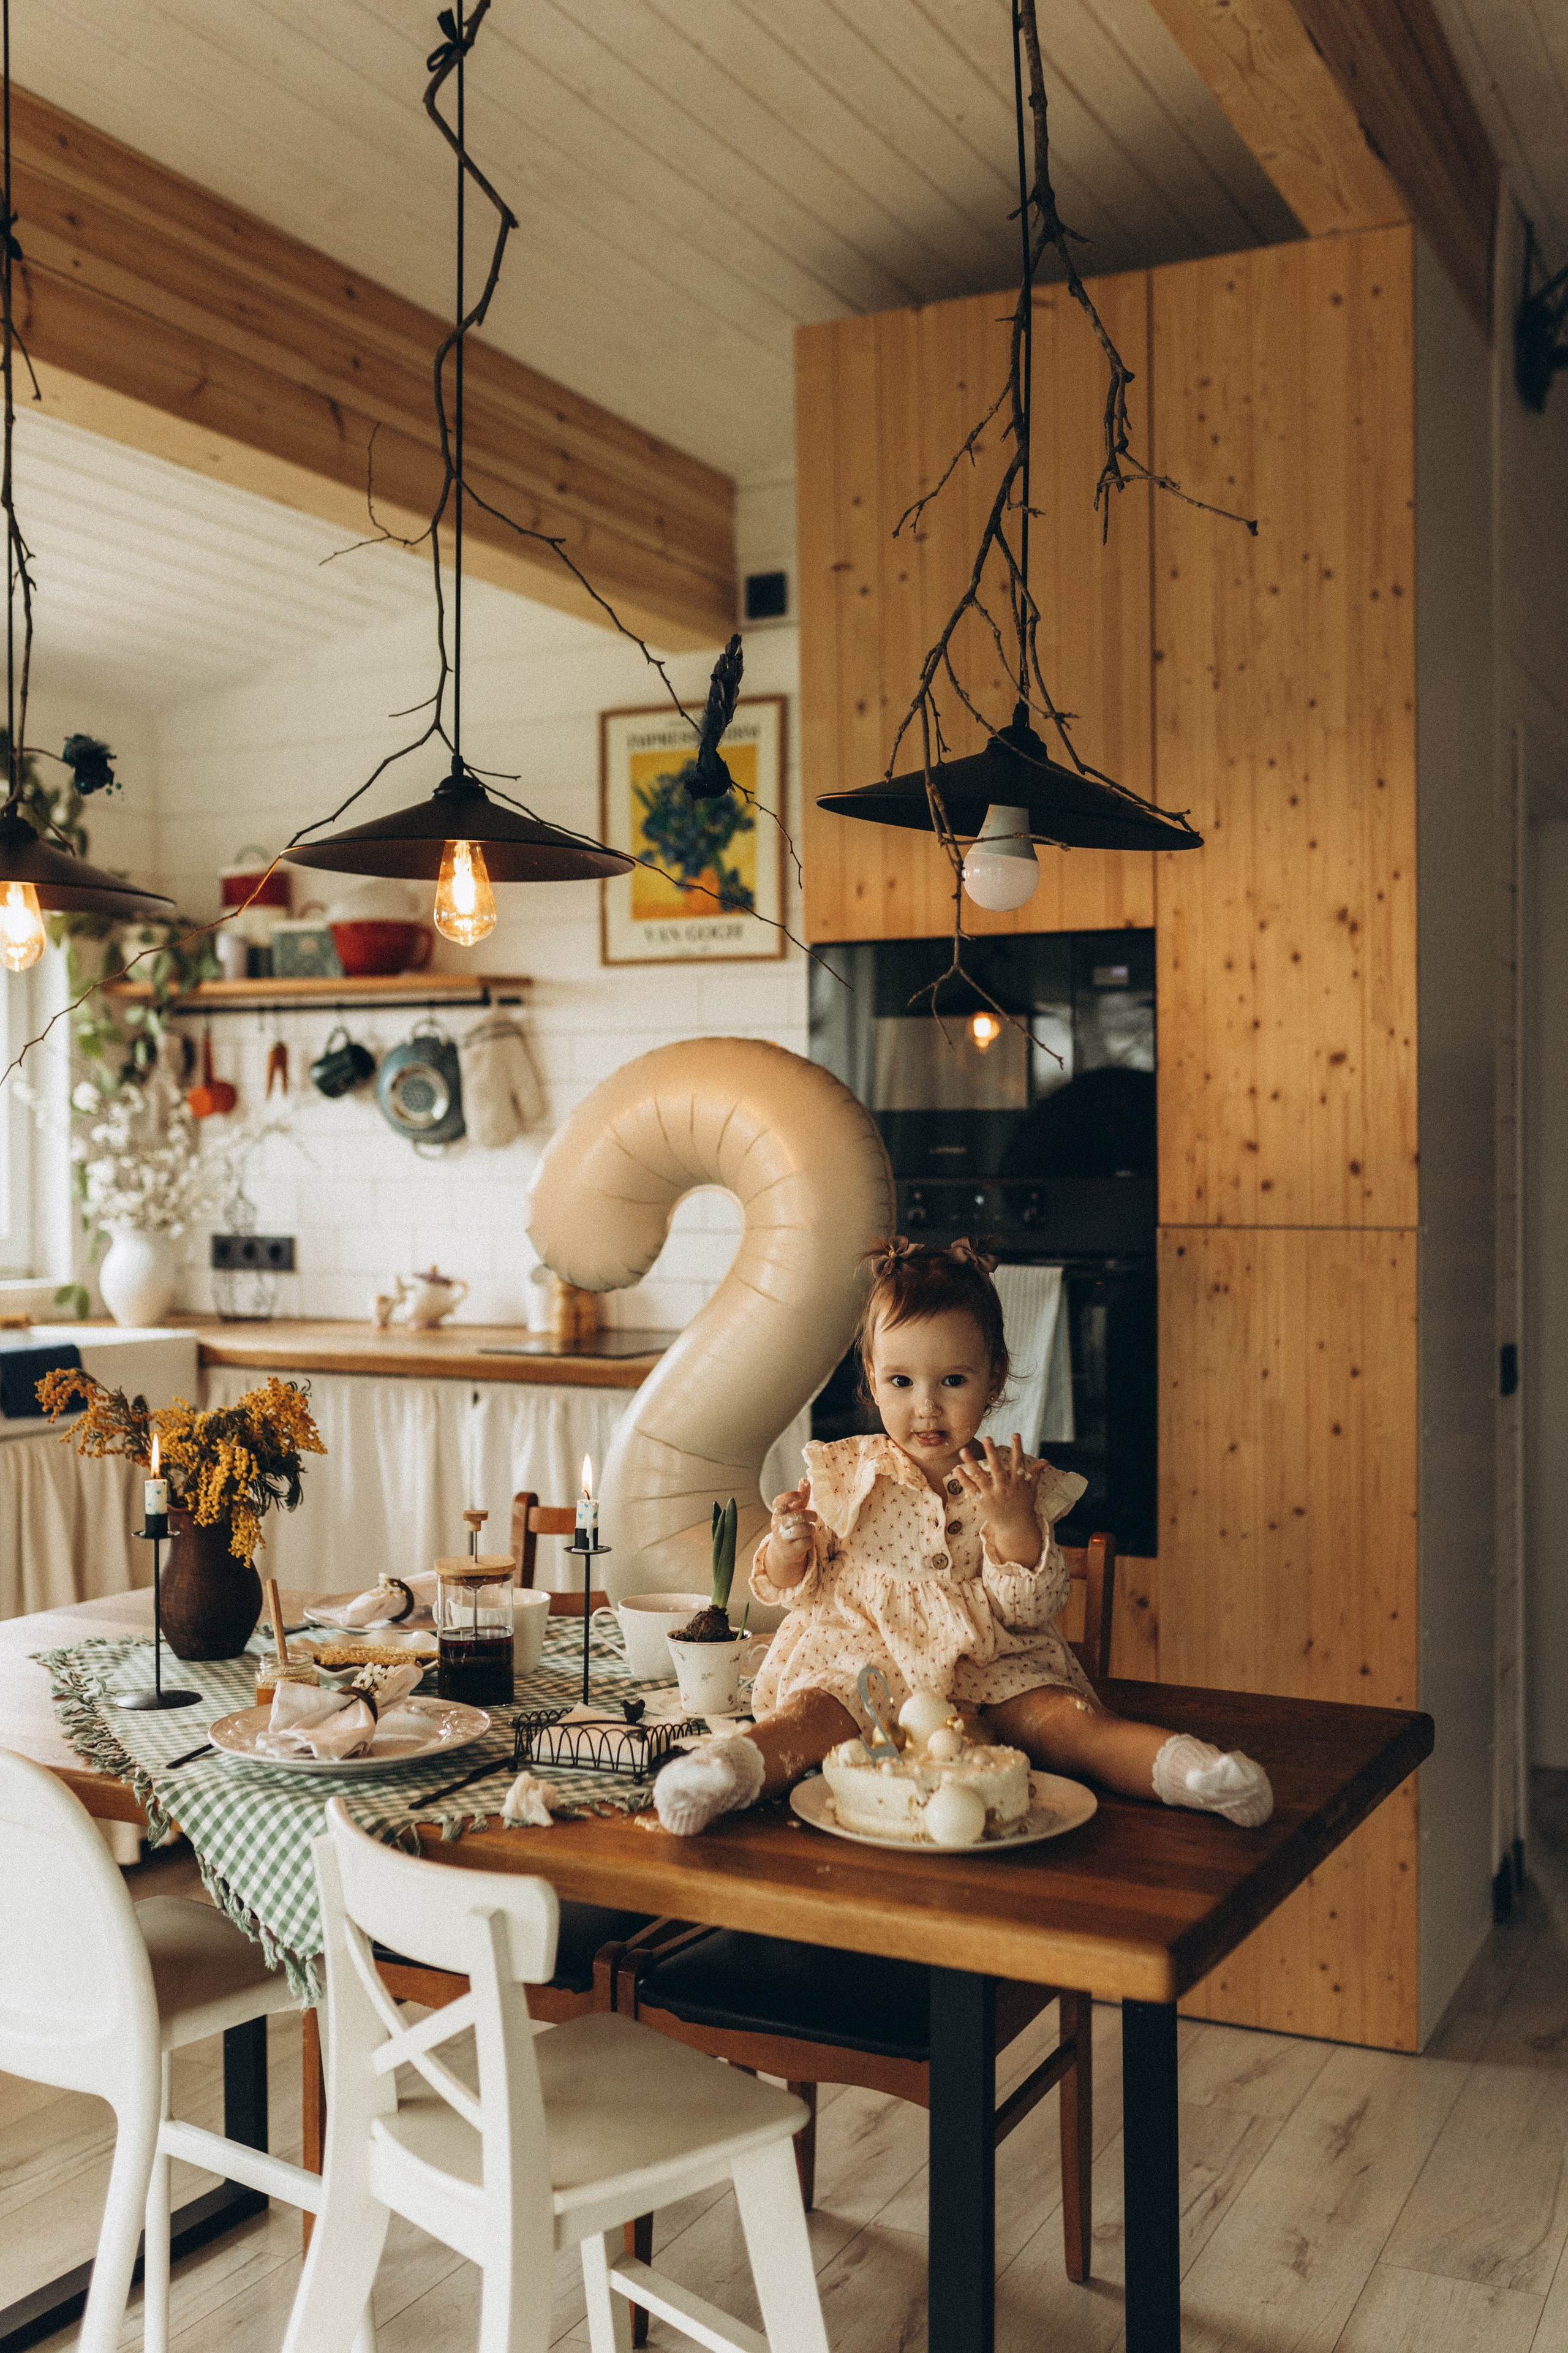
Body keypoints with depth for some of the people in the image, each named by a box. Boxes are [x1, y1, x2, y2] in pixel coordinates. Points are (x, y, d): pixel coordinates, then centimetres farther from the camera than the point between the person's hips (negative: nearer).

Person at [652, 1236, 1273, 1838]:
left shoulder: (1012, 1486, 5)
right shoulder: (844, 1475, 7)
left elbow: (1030, 1609, -2)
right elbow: (792, 1587, 10)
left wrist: (1015, 1525, -19)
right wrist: (790, 1546, -13)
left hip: (987, 1669, 2)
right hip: (858, 1655, -1)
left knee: (1055, 1714, -26)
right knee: (814, 1711, -33)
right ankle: (743, 1763, -58)